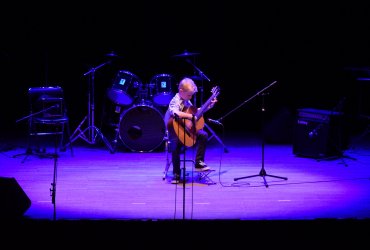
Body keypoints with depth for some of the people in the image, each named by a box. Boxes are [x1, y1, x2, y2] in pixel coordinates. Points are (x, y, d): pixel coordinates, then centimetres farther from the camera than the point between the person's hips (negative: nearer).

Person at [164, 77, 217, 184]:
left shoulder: (186, 101, 9)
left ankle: (199, 162, -2)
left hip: (188, 129, 8)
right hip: (175, 131, -8)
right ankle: (176, 174, -16)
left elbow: (195, 111, 26)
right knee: (176, 144, -31)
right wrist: (191, 117, -34)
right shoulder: (175, 101, -16)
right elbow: (176, 113, -39)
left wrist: (209, 106, 19)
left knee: (203, 135, -8)